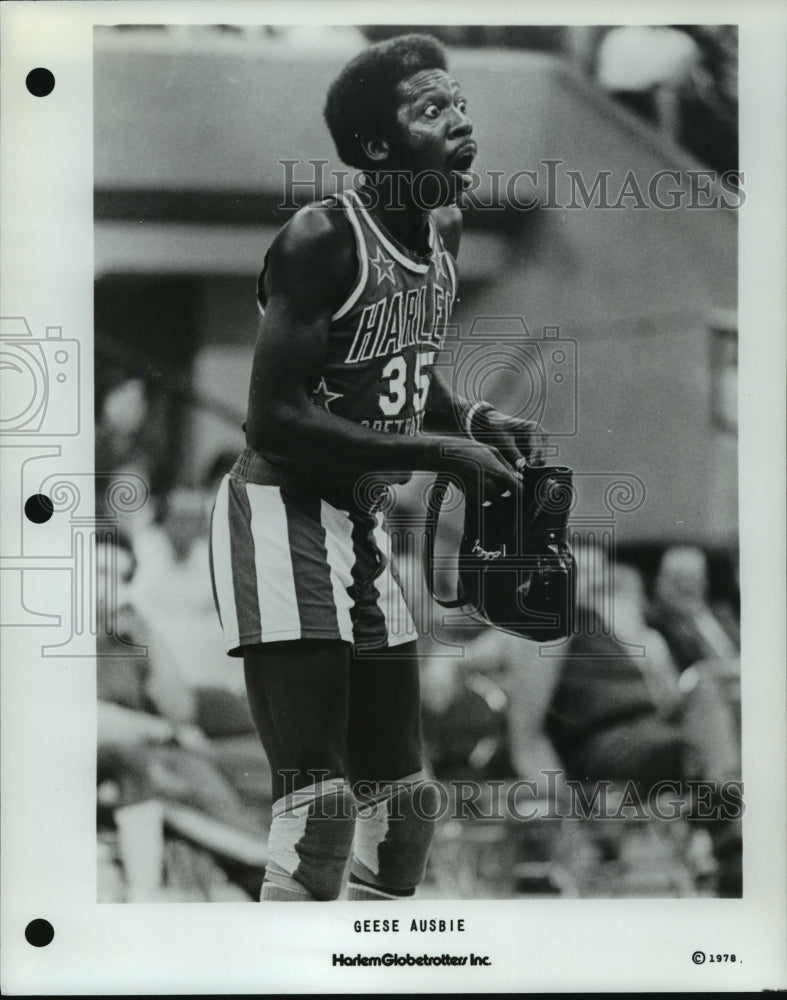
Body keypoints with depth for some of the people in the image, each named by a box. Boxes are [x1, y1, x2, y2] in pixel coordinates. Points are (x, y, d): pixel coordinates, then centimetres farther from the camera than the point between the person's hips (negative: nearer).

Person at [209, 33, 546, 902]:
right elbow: (274, 419, -23)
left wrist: (473, 420, 3)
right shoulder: (322, 239, -19)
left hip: (360, 523, 9)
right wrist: (433, 453, -23)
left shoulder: (445, 231, 7)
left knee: (400, 797, 15)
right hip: (281, 515, -9)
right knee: (319, 802, -15)